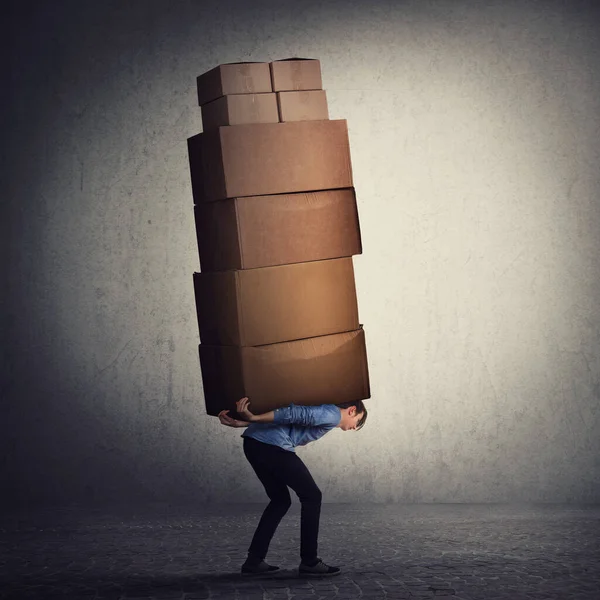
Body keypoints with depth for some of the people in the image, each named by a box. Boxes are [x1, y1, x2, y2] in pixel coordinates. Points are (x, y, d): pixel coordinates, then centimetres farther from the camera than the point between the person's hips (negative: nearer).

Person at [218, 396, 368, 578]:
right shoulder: (332, 415, 2)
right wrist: (253, 418, -19)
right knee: (311, 496, 4)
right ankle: (309, 562, 9)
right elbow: (294, 414, -11)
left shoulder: (323, 411, 31)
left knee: (280, 500, 21)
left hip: (253, 443, 10)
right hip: (272, 445, -10)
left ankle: (254, 561, 19)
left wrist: (239, 423, 12)